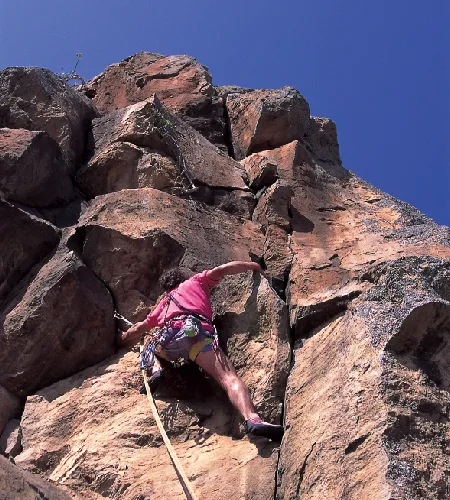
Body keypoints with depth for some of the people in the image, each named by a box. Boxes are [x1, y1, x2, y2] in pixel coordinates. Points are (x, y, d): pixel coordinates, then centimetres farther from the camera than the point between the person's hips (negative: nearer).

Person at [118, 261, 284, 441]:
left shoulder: (164, 302, 41)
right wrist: (253, 266, 37)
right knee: (229, 377, -20)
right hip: (198, 333, -3)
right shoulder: (196, 281, 36)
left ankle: (156, 370, 6)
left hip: (169, 339, 3)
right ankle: (252, 419, -46)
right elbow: (223, 270, 23)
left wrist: (123, 338, 69)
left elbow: (140, 328, 50)